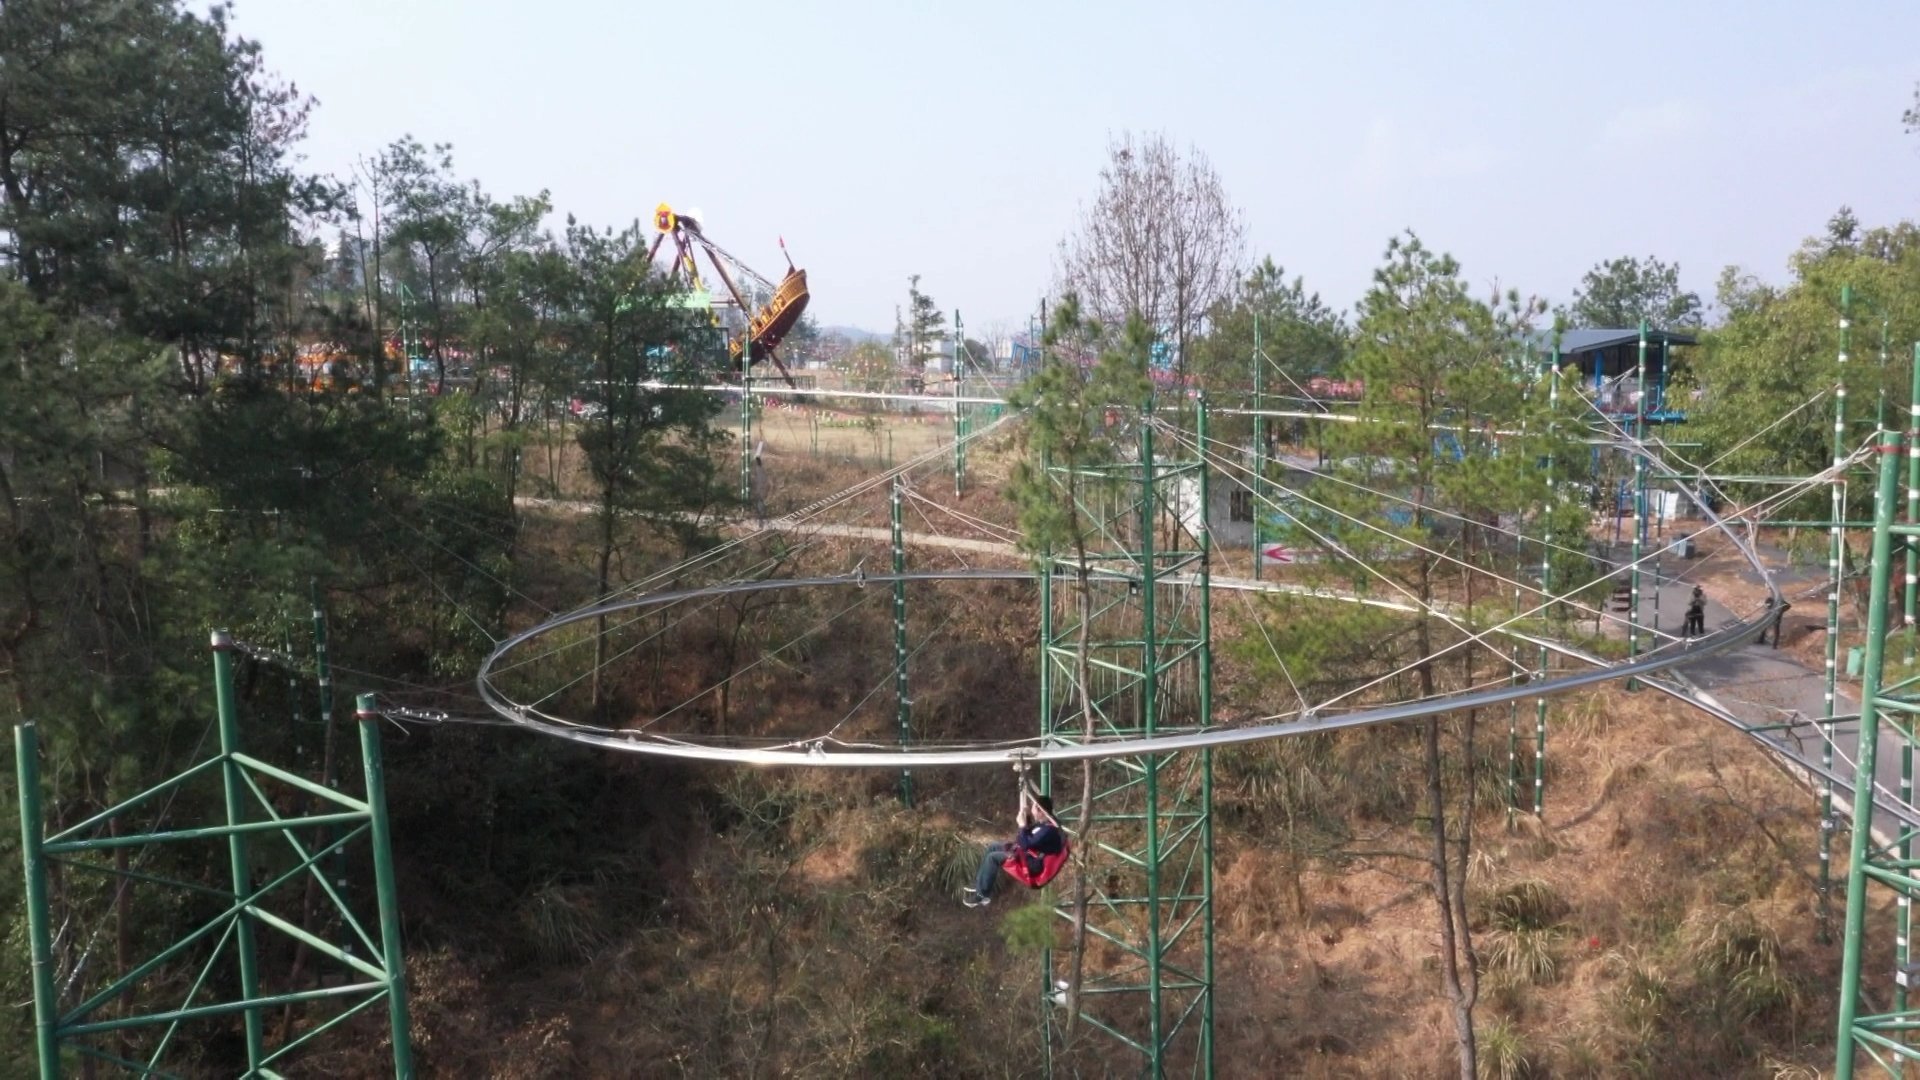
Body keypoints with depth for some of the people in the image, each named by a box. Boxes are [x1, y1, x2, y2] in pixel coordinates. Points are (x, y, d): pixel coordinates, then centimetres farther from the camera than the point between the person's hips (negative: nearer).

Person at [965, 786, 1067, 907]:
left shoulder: (1048, 830, -30)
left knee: (992, 857, -15)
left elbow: (1026, 845, -29)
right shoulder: (1044, 821, 0)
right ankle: (979, 884, 18)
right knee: (992, 846, 11)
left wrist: (1022, 826, -18)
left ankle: (983, 895, -2)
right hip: (1030, 853, 10)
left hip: (1034, 864, -10)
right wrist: (1025, 815, 1)